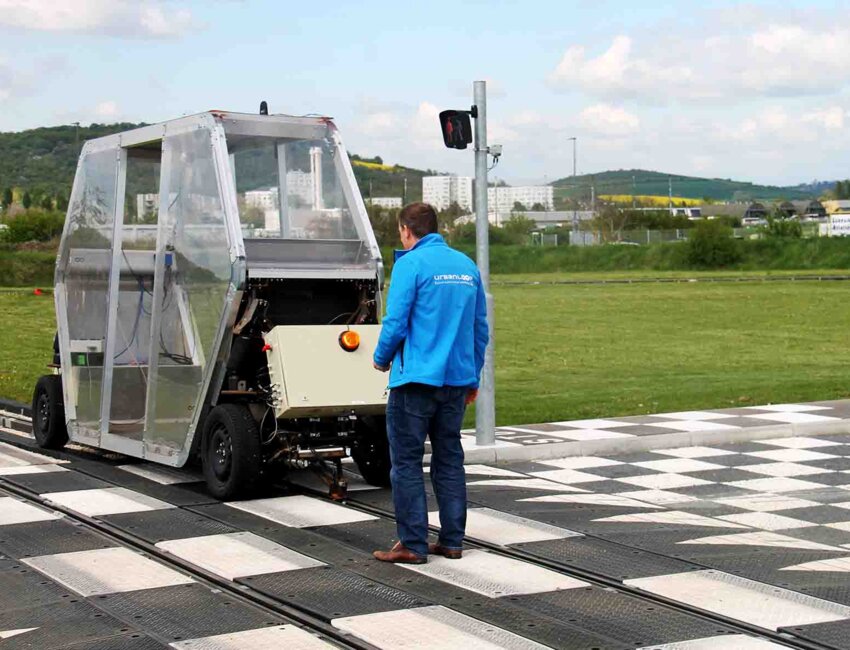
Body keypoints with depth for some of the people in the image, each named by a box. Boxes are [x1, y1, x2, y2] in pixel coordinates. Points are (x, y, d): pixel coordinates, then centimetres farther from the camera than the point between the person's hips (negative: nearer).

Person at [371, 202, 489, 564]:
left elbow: (396, 322, -13)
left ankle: (413, 545, 2)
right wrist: (473, 378, 21)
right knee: (449, 460, 14)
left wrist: (382, 359, 5)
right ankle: (452, 541, 17)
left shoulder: (411, 264, -8)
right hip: (457, 379, 6)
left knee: (407, 463, 1)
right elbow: (481, 328, 14)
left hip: (416, 378, -6)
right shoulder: (467, 266, 11)